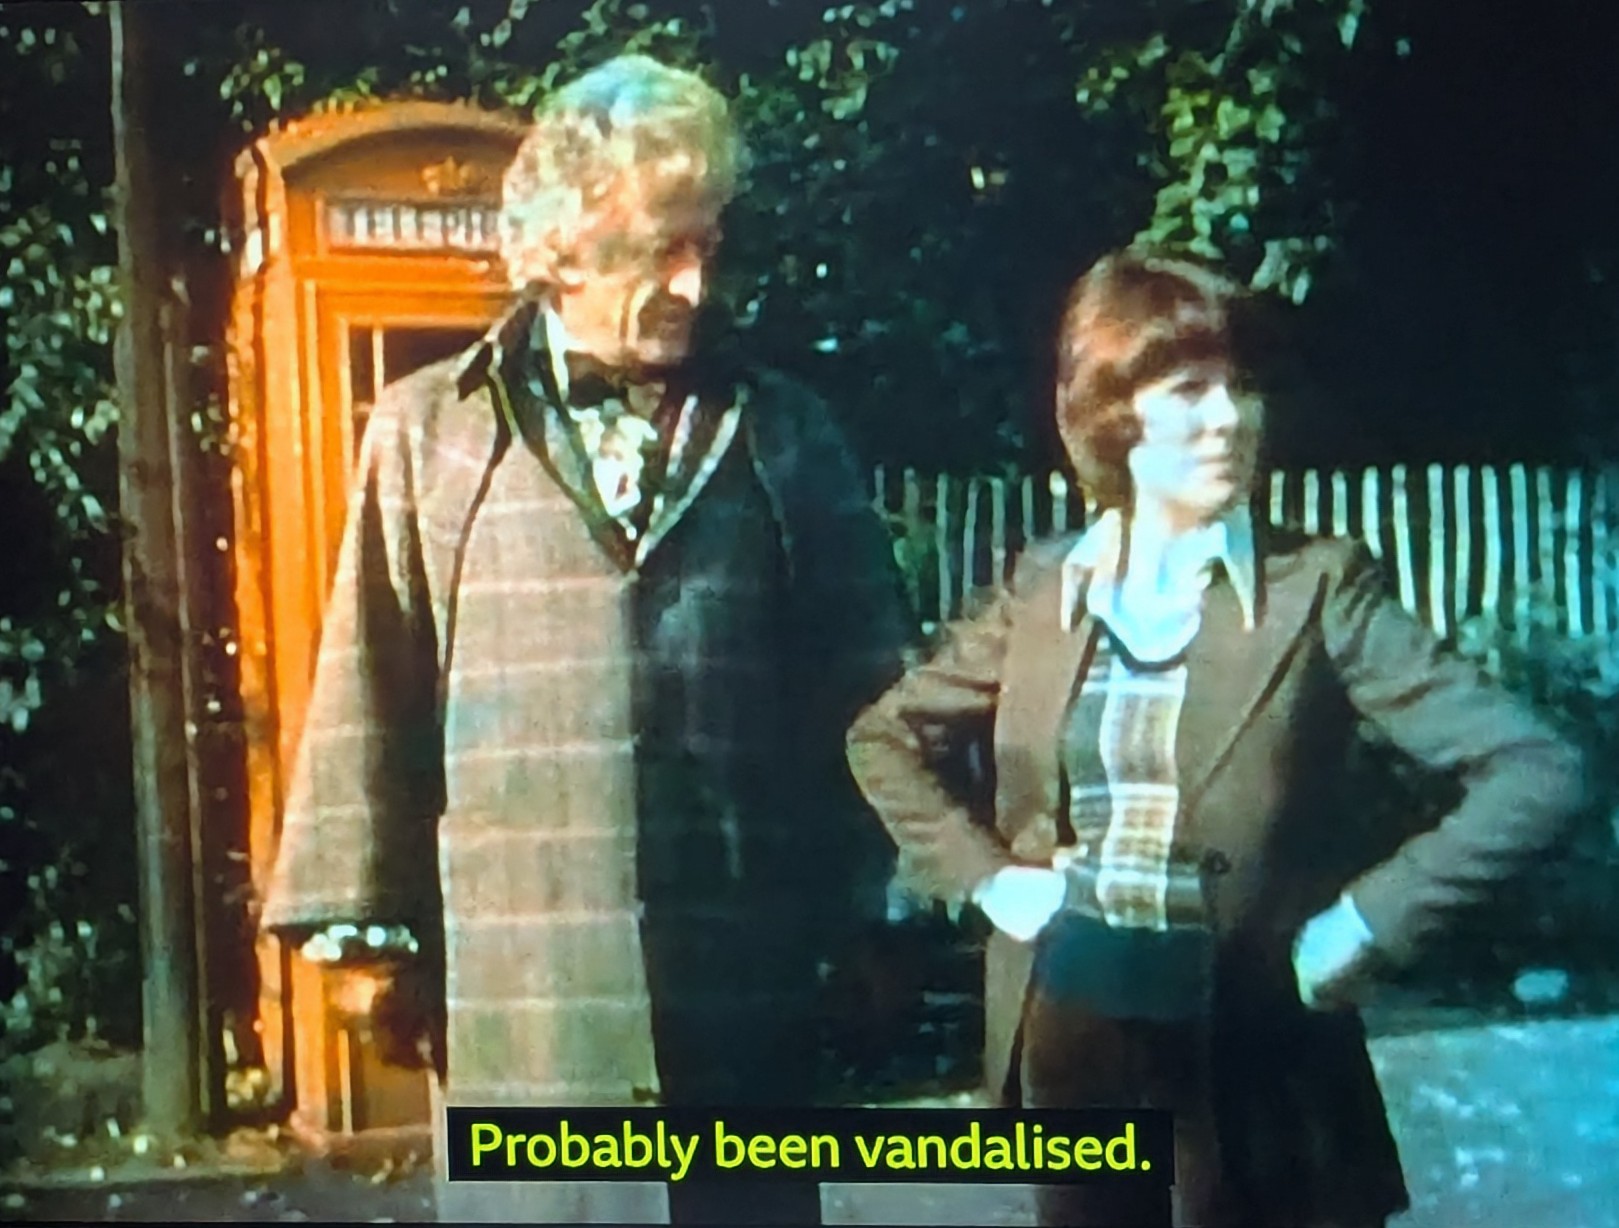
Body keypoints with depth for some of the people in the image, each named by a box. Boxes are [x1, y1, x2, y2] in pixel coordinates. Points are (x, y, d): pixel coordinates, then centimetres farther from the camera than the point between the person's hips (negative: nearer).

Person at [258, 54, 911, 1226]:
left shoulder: (782, 430, 7)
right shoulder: (430, 430, 3)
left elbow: (866, 683, 9)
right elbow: (375, 696, 5)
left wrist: (873, 912, 6)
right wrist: (362, 924, 4)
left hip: (743, 983, 1)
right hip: (520, 991, -1)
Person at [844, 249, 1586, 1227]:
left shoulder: (1317, 586, -8)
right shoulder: (1047, 587, 2)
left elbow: (1536, 774, -14)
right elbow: (887, 736, 15)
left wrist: (1366, 923, -16)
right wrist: (983, 873, 3)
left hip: (1255, 1041, -3)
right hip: (1069, 1031, 3)